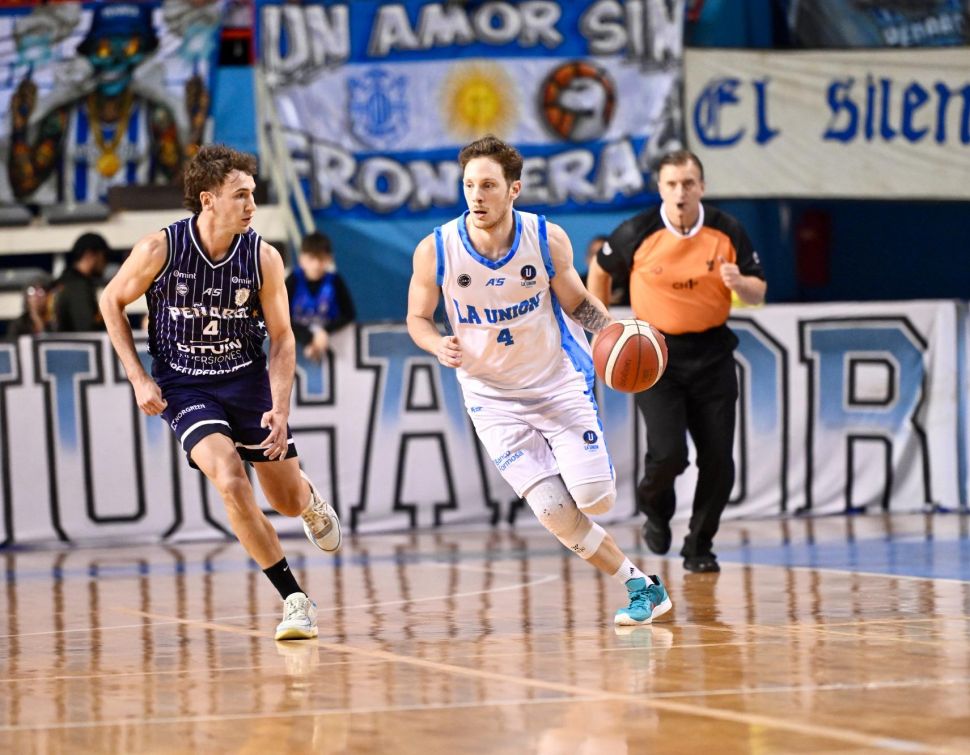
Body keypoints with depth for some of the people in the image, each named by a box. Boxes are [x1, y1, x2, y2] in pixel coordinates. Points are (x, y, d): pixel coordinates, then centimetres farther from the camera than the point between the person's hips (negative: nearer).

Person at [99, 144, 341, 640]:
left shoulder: (263, 258, -13)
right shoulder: (160, 250, -17)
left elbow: (282, 338, -4)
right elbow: (112, 302, 0)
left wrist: (280, 409, -17)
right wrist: (138, 378, -7)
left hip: (247, 379, 2)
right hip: (183, 385, -2)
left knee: (289, 500, 8)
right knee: (231, 483, -25)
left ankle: (310, 500, 50)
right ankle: (295, 600, -14)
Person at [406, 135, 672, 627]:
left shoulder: (548, 240, -14)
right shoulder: (435, 251, -15)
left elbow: (577, 303, 4)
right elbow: (417, 318, 1)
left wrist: (614, 328, -16)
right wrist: (439, 346, -21)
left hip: (559, 383, 0)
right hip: (493, 398, 0)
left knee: (596, 500, -10)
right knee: (558, 517, -10)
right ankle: (640, 586, 11)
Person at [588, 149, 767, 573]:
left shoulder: (727, 232, -6)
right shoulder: (636, 234, -10)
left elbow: (758, 293, 1)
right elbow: (600, 271, 8)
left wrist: (739, 283, -22)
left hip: (711, 352, 2)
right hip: (656, 353, -2)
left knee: (718, 459, -1)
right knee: (668, 453, -15)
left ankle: (699, 546, 19)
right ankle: (655, 510, 20)